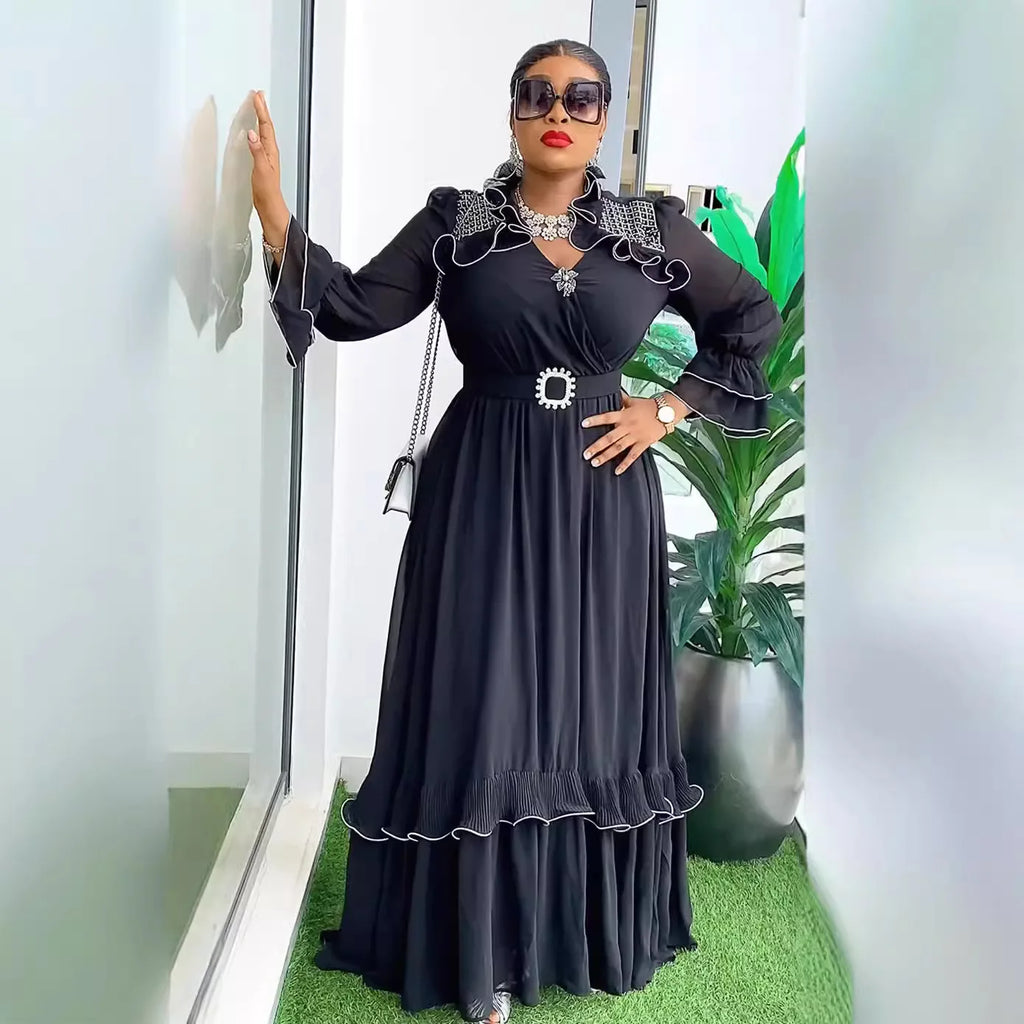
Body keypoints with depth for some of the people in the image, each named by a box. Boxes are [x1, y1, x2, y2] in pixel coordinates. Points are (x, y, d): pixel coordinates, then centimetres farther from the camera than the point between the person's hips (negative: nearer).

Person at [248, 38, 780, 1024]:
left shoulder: (654, 229, 4)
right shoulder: (454, 221, 2)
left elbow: (752, 318, 12)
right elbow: (354, 308, -5)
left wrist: (670, 408, 2)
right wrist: (274, 210, -18)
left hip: (602, 495, 2)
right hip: (483, 494, -1)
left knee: (590, 702, 11)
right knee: (484, 708, 2)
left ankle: (588, 929, 31)